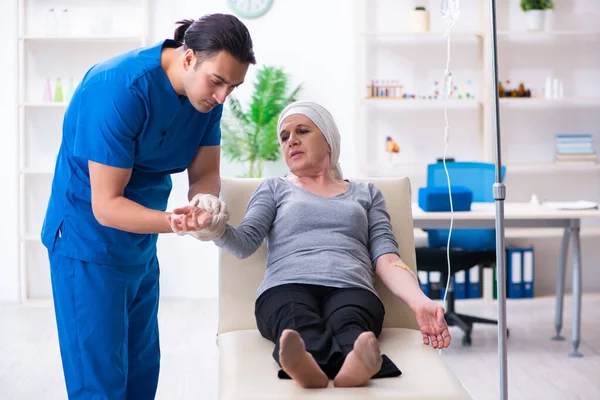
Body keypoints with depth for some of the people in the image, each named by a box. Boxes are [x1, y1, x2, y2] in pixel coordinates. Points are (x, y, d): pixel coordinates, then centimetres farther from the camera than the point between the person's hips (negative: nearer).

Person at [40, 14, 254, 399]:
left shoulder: (208, 93, -5)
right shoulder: (121, 88, -27)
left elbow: (205, 173, 0)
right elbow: (106, 206, -26)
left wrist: (206, 199, -23)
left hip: (141, 247, 7)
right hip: (88, 243, -7)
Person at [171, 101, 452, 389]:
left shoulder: (366, 193, 29)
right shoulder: (273, 188, 28)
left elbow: (386, 259, 15)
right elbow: (244, 243, 11)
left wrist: (419, 301, -4)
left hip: (351, 290, 1)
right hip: (286, 288, 0)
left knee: (348, 324, -39)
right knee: (301, 330, -39)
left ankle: (356, 365, -70)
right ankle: (306, 365, -70)